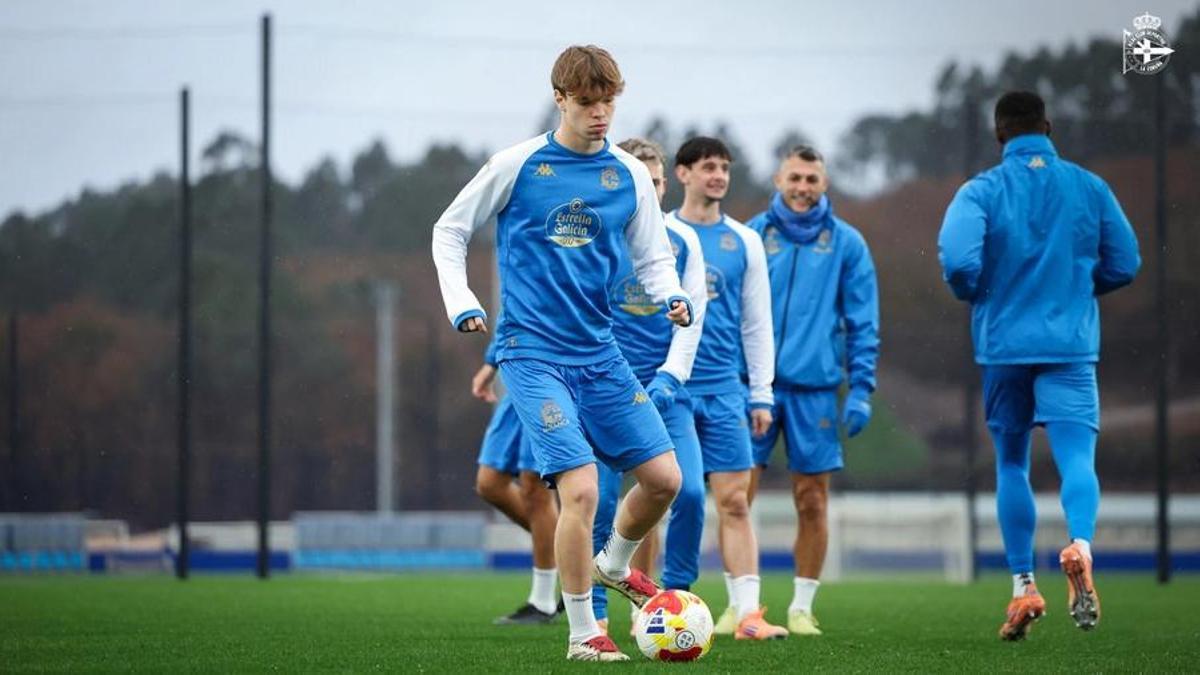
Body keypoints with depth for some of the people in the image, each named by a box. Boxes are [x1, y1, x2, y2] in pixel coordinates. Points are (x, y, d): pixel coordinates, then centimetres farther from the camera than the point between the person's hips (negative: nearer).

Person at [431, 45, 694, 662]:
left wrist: (673, 297, -10)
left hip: (600, 355, 5)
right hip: (532, 353, -5)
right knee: (580, 487, -18)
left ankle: (613, 565, 34)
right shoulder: (517, 165, -5)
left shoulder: (631, 177, 6)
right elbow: (449, 232, 5)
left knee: (664, 477, 3)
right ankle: (582, 634, -4)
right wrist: (461, 304, -7)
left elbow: (653, 260, 12)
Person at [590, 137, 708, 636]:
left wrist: (668, 379, -8)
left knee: (689, 491, -12)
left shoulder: (683, 241, 9)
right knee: (601, 503, -5)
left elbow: (691, 317, 6)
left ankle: (676, 595, 4)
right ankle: (594, 613, 6)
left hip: (666, 391, 2)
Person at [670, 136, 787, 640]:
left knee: (734, 502, -4)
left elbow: (757, 323, 13)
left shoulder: (744, 241, 11)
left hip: (723, 390, 2)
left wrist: (761, 394, 7)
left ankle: (746, 613, -6)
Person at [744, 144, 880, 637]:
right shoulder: (751, 236, 6)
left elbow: (863, 323, 6)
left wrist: (861, 389, -2)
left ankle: (801, 607, 12)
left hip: (815, 388, 0)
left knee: (812, 503, 2)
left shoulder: (846, 244, 5)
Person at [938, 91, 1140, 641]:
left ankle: (1024, 587, 12)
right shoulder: (1089, 187, 3)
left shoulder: (981, 191, -3)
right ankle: (1080, 545, -39)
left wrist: (974, 295, 4)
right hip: (1071, 344, 0)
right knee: (1076, 455, -9)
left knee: (1011, 464, 14)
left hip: (1003, 345, 0)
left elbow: (957, 258, -18)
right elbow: (1124, 264, 6)